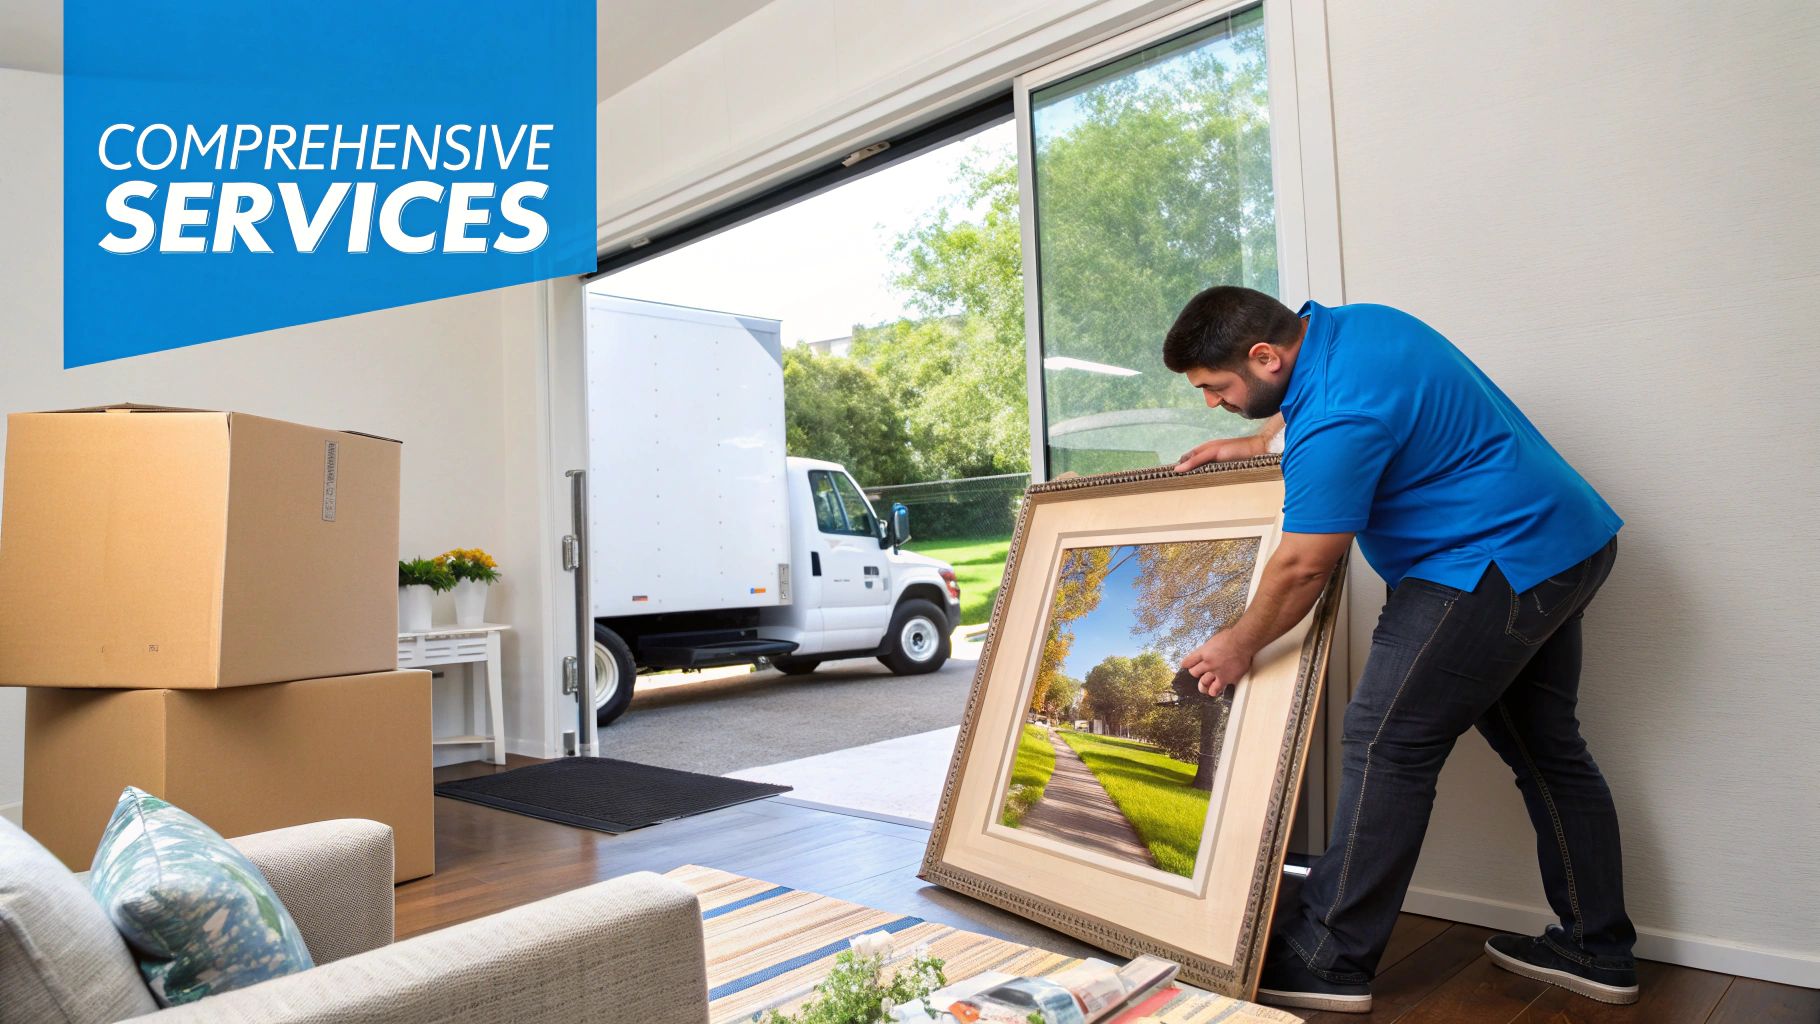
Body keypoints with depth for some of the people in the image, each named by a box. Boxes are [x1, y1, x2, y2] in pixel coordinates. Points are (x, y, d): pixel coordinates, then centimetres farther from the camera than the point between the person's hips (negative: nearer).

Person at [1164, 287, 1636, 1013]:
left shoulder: (1336, 422, -26)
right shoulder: (1348, 324, 5)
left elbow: (1302, 566, -19)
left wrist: (1238, 647, -6)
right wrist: (1258, 444, 20)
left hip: (1498, 567, -11)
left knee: (1386, 743, -8)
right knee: (1545, 746, 17)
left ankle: (1329, 963, 0)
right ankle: (1596, 951, 28)